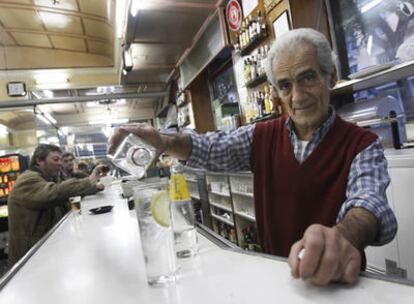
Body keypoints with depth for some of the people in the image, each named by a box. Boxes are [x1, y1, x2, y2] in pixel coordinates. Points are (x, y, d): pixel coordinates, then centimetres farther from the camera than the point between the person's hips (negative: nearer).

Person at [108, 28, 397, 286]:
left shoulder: (362, 146, -8)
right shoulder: (262, 137, 1)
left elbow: (369, 201, -24)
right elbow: (209, 149, -1)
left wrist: (342, 237, -46)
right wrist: (164, 142, -21)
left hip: (334, 279, -1)